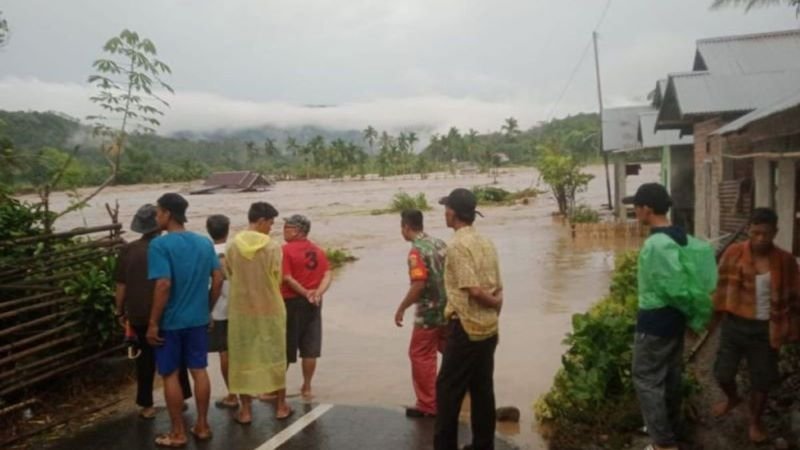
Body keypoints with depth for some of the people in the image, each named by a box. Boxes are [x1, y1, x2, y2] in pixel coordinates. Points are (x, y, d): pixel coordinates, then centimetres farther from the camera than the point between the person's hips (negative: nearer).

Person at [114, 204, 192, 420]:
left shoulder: (128, 250, -5)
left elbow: (121, 285, -2)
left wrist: (120, 311, 10)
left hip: (139, 314, 2)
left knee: (146, 358, 13)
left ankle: (146, 405, 16)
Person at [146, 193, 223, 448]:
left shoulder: (160, 244, -15)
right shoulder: (205, 243, 3)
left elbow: (164, 285, -22)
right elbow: (218, 279, 3)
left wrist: (153, 323, -15)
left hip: (170, 322, -5)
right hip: (198, 320, 5)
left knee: (170, 375, 7)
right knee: (199, 371, 13)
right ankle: (202, 426, 22)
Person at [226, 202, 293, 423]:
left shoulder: (233, 247, -6)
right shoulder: (273, 247, -13)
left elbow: (229, 276, 2)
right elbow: (276, 278, -7)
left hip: (240, 310, 1)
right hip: (269, 309, -1)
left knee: (243, 358, 11)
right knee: (274, 356, 13)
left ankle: (245, 409, 16)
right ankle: (281, 405, 23)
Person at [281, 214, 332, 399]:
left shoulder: (286, 250, -10)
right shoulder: (318, 251, 9)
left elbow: (287, 278, -18)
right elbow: (327, 276, -2)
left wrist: (305, 293, -11)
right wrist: (318, 293, -14)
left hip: (292, 302, -5)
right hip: (313, 304, 5)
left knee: (284, 348, 5)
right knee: (310, 348, 8)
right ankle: (307, 387, 14)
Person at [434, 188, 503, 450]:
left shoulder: (457, 245, -15)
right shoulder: (486, 243, 9)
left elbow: (473, 290, -20)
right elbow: (497, 290, 11)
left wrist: (495, 304, -4)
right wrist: (495, 313, 16)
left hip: (466, 328, -8)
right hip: (488, 328, 8)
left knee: (448, 389, 3)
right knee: (482, 389, 14)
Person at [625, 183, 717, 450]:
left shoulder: (655, 244, -24)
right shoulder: (682, 237, 4)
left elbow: (675, 285, -27)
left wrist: (691, 312, -8)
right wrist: (696, 314, 7)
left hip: (655, 320, -9)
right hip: (676, 317, 9)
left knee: (646, 379, 2)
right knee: (671, 375, 21)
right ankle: (671, 428, 36)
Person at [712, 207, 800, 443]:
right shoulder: (733, 253, -8)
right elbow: (722, 286, 1)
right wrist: (718, 313, -1)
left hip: (766, 329, 0)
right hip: (735, 324, 0)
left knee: (761, 379, 11)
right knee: (723, 372, 7)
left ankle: (755, 421, 34)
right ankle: (732, 398, 41)